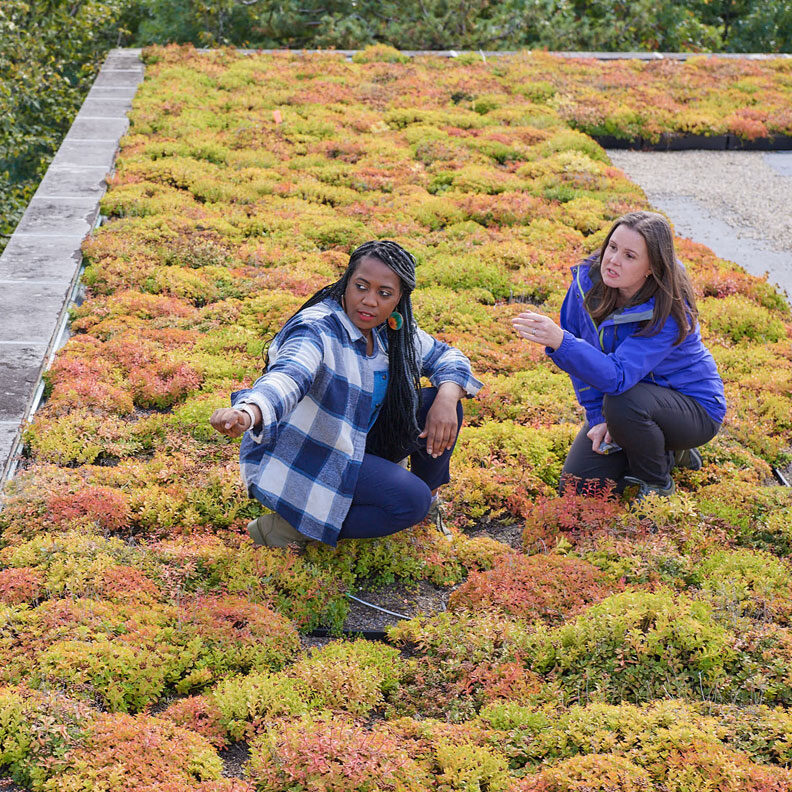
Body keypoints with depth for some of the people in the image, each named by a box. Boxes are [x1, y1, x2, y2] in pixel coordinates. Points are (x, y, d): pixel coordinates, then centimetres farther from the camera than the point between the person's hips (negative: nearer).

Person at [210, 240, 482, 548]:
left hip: (354, 447, 8)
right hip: (298, 459, -8)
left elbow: (447, 356, 8)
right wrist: (246, 413, -68)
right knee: (410, 501, -26)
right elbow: (286, 377, -45)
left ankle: (427, 491, 18)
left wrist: (447, 397, -15)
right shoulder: (316, 330, -26)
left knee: (444, 402, -3)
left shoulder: (392, 329, -3)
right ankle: (287, 526, -15)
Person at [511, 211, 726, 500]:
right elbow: (584, 357, -3)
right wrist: (598, 418, -11)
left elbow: (617, 377, -42)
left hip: (694, 408, -6)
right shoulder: (588, 280, -14)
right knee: (576, 486, -5)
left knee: (623, 402, -37)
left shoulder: (669, 313, -32)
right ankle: (665, 450, 18)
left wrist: (559, 341, -54)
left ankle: (658, 484, -7)